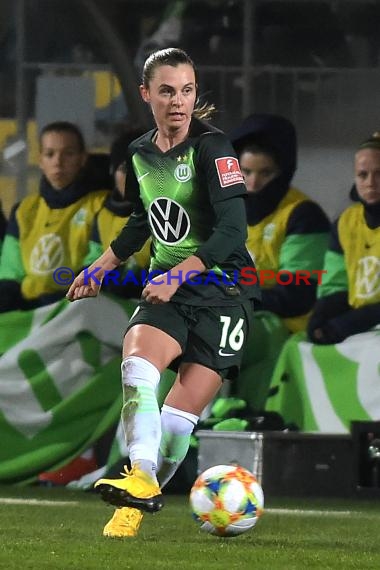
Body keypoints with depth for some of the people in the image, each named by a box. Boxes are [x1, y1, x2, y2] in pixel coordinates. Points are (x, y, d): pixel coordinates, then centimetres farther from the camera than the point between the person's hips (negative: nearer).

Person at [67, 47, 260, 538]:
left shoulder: (212, 148, -12)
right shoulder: (139, 153, 7)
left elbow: (231, 230, -20)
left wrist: (177, 275, -26)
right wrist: (101, 267, 26)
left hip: (222, 290, -4)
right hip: (166, 287, 4)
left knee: (179, 418, -11)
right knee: (137, 361, -27)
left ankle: (145, 491, 7)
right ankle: (141, 482, -31)